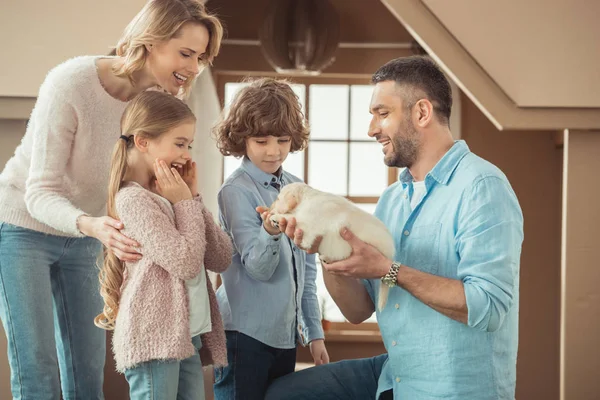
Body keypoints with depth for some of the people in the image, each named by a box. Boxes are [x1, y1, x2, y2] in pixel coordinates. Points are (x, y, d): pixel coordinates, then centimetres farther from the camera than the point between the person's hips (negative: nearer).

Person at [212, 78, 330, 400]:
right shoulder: (236, 191, -10)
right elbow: (258, 268, -17)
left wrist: (314, 332, 15)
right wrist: (270, 231, -37)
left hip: (285, 334, 6)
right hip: (245, 334, -6)